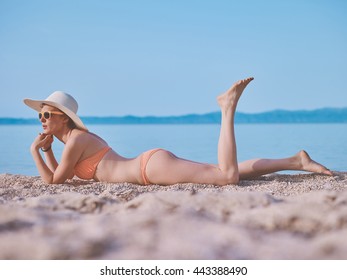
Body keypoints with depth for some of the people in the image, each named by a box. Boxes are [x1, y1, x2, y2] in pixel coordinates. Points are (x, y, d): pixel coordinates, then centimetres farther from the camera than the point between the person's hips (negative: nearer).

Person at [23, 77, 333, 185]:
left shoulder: (75, 140, -8)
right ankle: (296, 160, 8)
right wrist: (47, 150, 19)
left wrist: (34, 151, 3)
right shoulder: (78, 138, 19)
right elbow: (59, 175, 32)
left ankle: (228, 106, -8)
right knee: (233, 173, 6)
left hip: (154, 164, -8)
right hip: (151, 167, 8)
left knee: (229, 176, -20)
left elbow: (54, 181, -5)